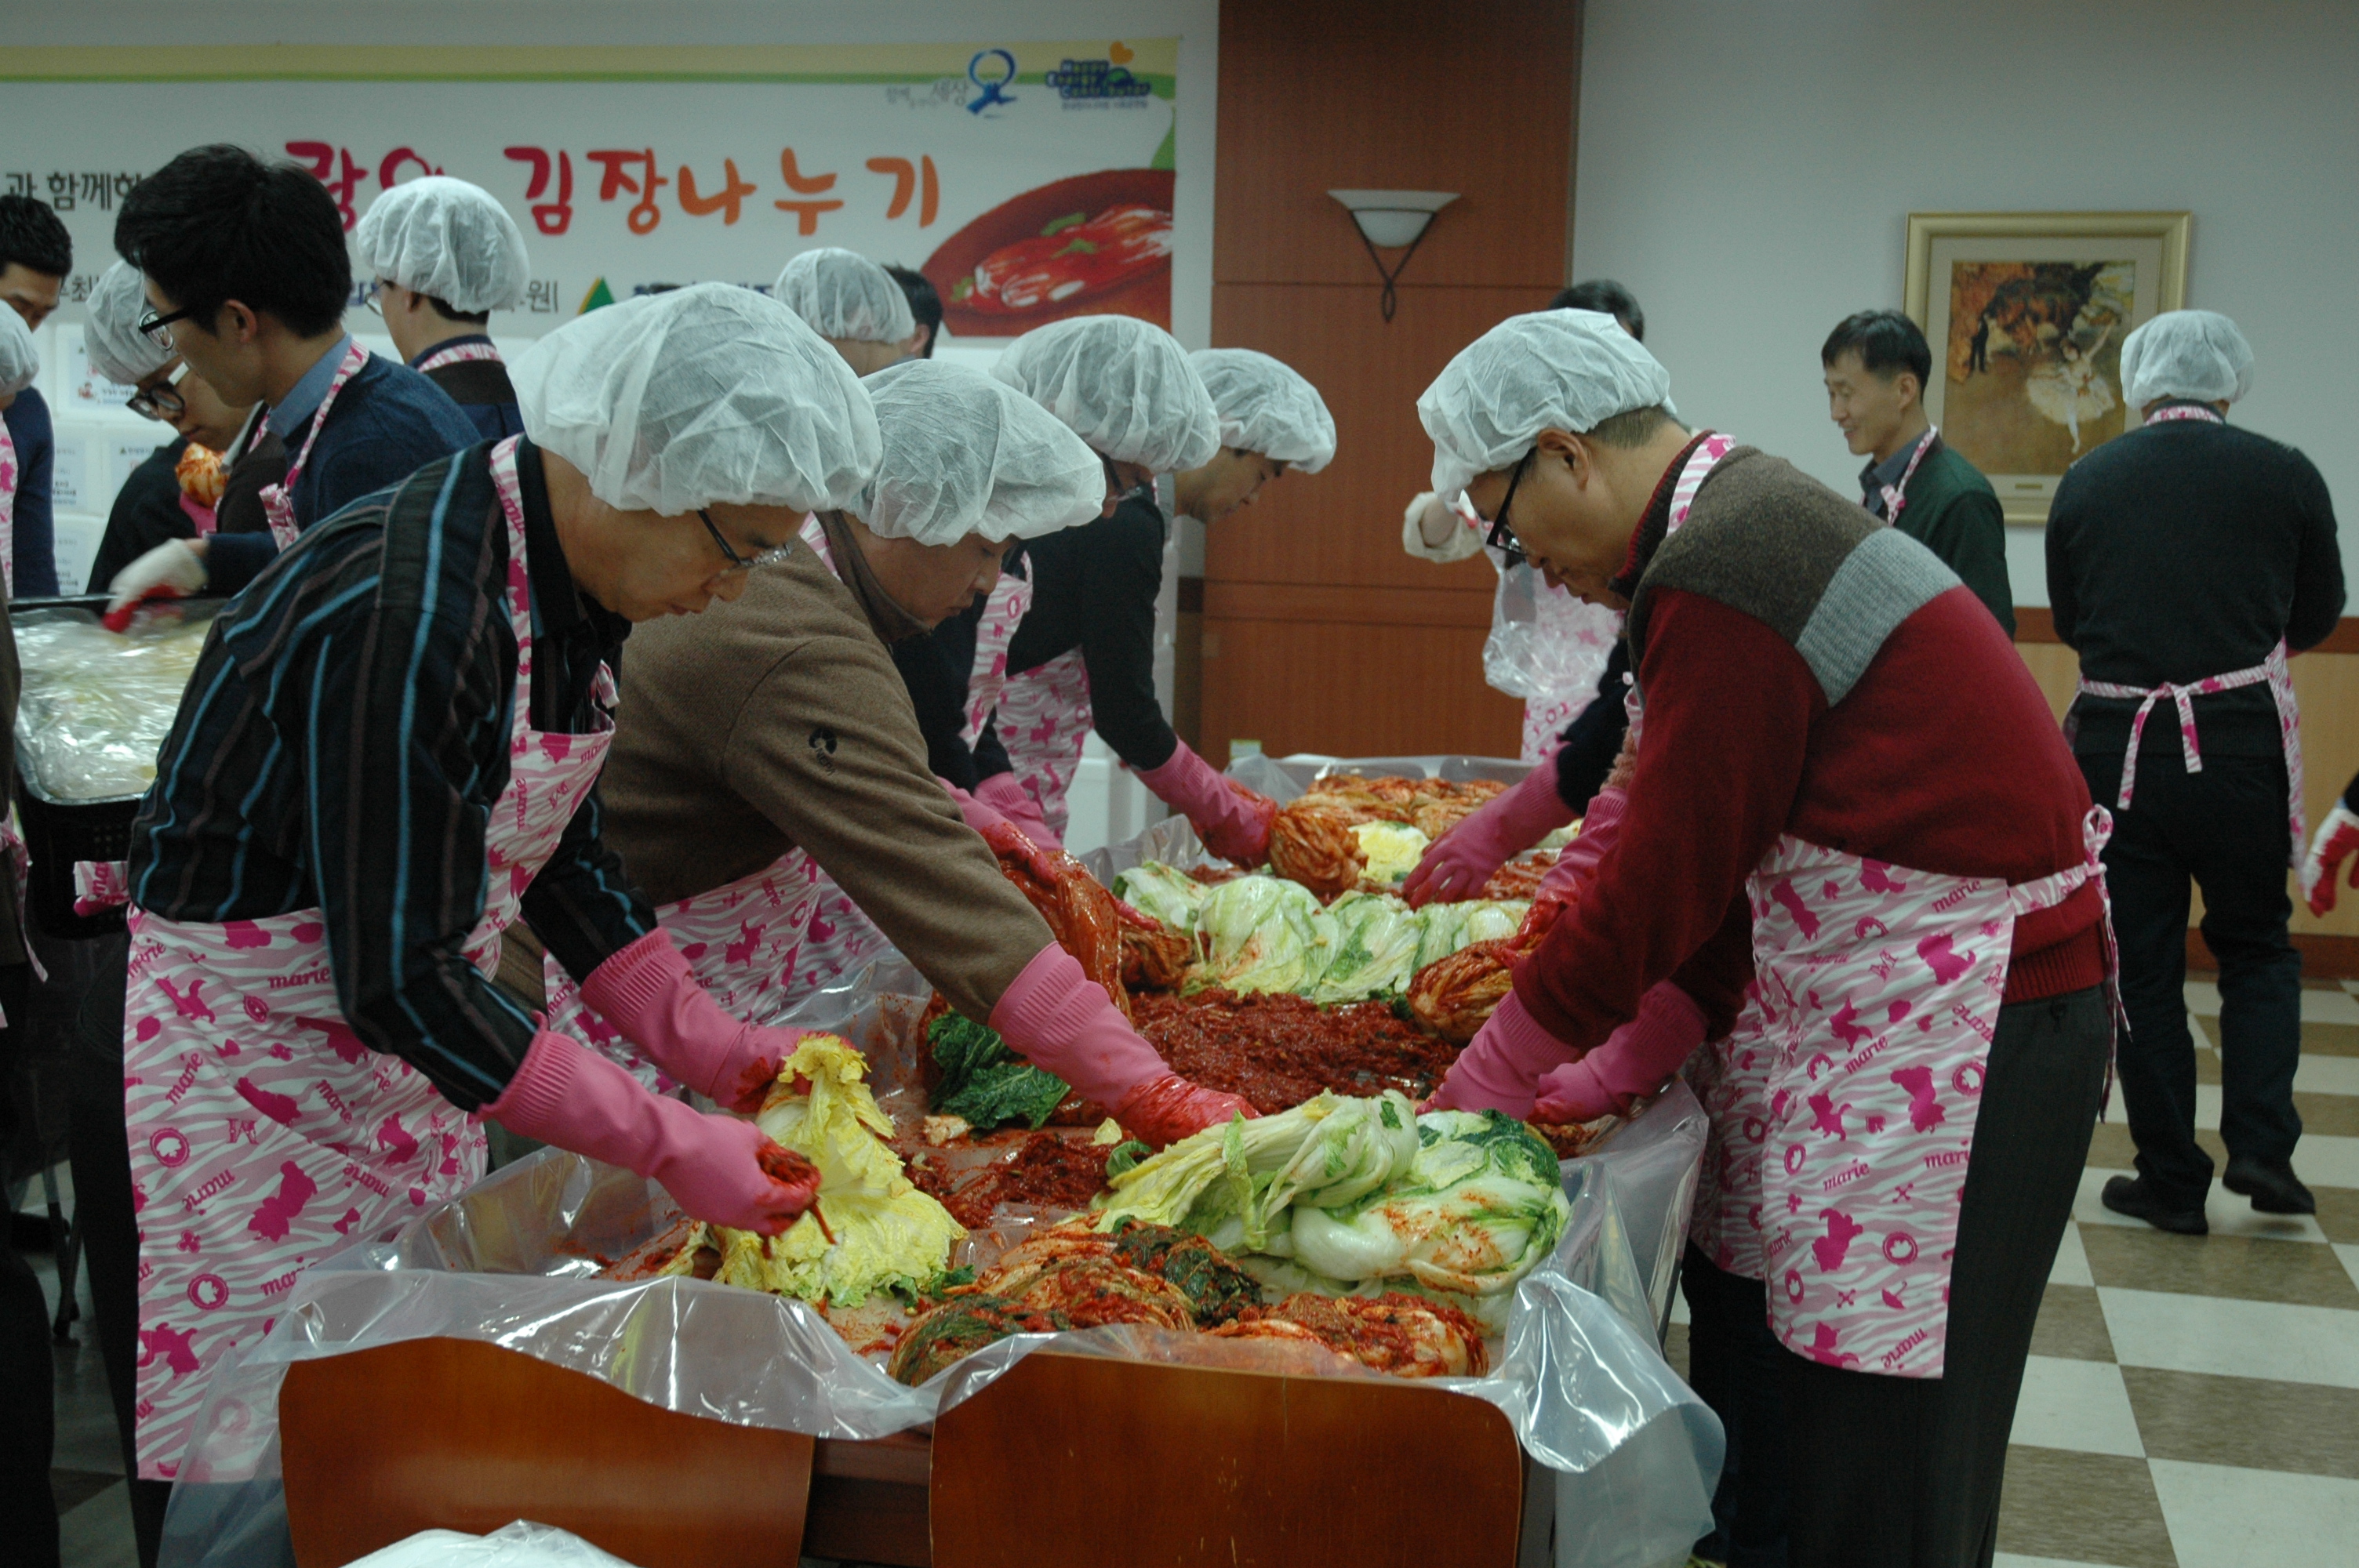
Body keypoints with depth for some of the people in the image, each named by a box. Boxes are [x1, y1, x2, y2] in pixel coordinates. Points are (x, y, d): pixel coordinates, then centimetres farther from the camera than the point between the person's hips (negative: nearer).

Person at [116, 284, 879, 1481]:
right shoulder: (405, 619, -30)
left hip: (408, 1029, 8)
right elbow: (394, 978, -28)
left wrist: (710, 1048, -2)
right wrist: (668, 1144, -26)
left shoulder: (575, 574, -3)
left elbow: (558, 854, 7)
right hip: (258, 1037, -8)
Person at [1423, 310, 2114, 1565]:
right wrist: (1630, 1059, 12)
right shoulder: (1757, 518, 13)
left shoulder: (1714, 579, -19)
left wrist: (1478, 1088, -5)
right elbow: (1724, 852, 14)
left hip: (1960, 1024, -10)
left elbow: (1658, 884, -17)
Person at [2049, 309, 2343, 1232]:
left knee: (2141, 964, 9)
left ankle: (2172, 1180, 14)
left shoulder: (2086, 482, 0)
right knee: (2256, 946, 18)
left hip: (2116, 742, 1)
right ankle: (2261, 1145, 7)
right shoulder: (2284, 475, -3)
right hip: (2241, 743, 0)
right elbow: (2316, 616, 10)